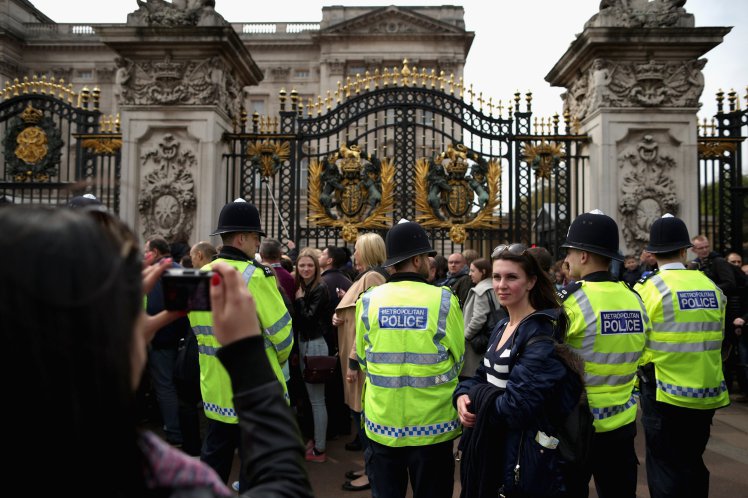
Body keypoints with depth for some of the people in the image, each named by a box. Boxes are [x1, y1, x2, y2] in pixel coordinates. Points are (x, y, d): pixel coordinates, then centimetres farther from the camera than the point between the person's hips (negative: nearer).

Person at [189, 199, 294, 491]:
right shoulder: (255, 276, -17)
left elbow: (200, 330, 11)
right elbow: (281, 330, -14)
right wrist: (278, 359, 5)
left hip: (215, 387, 7)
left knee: (214, 458, 20)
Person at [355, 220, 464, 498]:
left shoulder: (368, 300, -7)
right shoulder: (444, 300, -13)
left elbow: (362, 359, 5)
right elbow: (458, 360, -1)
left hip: (382, 423, 2)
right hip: (432, 425, -2)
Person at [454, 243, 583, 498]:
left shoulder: (541, 332, -20)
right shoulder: (502, 327, 8)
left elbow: (519, 406, -28)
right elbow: (484, 374, 12)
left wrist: (476, 398, -13)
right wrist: (462, 396, -8)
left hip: (523, 458, -8)